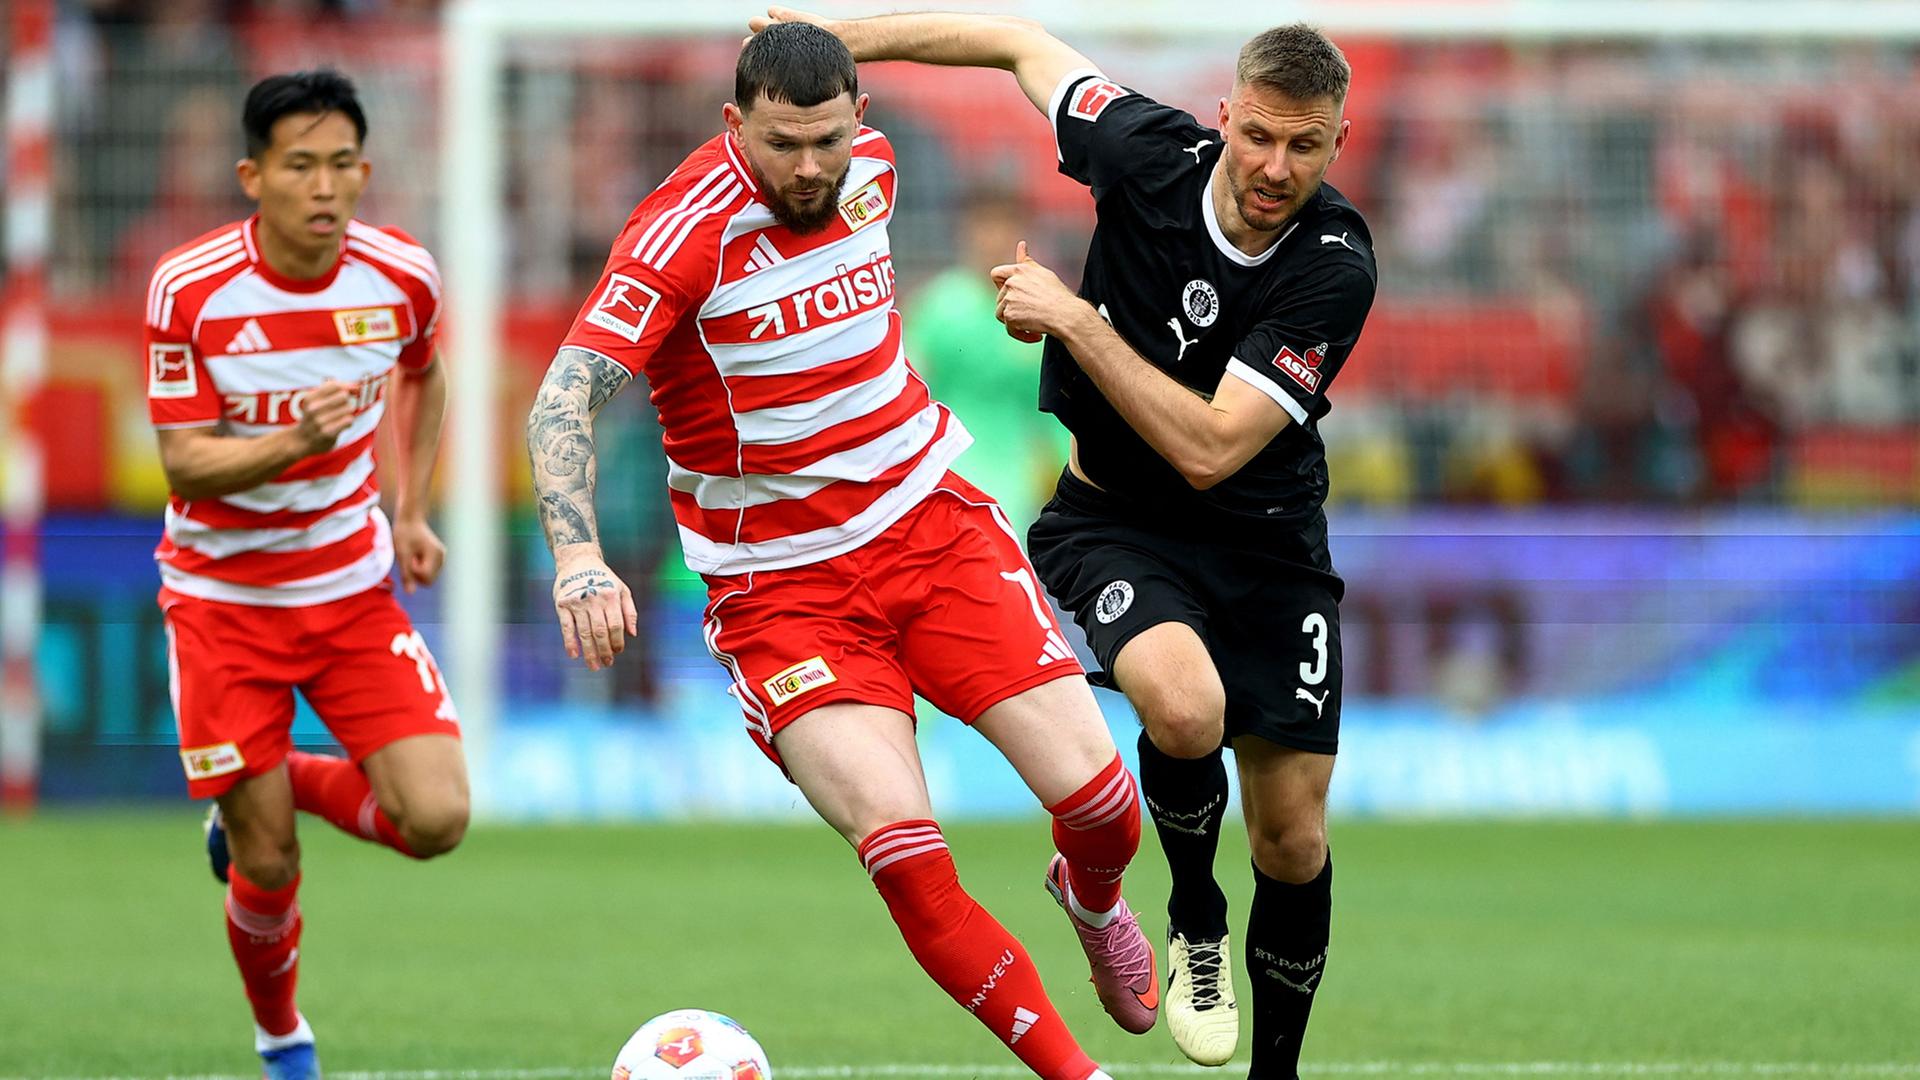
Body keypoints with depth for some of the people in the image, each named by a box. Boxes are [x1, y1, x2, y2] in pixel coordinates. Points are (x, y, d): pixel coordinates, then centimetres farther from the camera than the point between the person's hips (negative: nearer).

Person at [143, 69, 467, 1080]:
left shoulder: (402, 277, -9)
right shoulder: (189, 289, -18)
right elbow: (184, 466, -18)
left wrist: (412, 512, 7)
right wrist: (297, 443, -36)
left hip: (354, 587, 3)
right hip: (223, 597, -3)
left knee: (434, 819, -14)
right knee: (267, 868, -2)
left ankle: (288, 782, 17)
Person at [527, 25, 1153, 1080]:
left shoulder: (870, 166, 0)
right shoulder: (686, 232, -19)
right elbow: (562, 399, -27)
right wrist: (578, 553, -42)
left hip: (932, 519, 5)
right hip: (781, 584, -5)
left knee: (1095, 794, -8)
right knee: (902, 850, -23)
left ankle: (1091, 901, 30)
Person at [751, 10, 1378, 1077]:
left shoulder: (1337, 268, -23)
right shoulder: (1152, 151, -16)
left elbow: (1208, 450, -27)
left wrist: (1074, 319, -28)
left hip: (1266, 539, 0)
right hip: (1117, 520, 0)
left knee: (1293, 842, 1)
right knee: (1185, 707, -32)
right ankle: (1195, 922, -2)